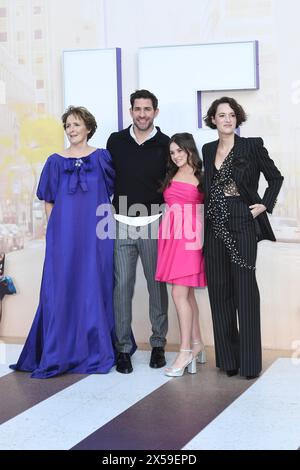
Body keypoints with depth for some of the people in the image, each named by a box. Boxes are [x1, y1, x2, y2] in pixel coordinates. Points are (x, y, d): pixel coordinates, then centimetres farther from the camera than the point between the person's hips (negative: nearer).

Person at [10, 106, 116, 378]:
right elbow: (48, 201, 12)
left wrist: (100, 221, 2)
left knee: (95, 287, 1)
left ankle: (96, 351, 12)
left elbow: (113, 191, 9)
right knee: (61, 289, -1)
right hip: (64, 234, 1)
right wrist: (57, 228, 2)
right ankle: (60, 353, 7)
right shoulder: (56, 161, 9)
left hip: (96, 234, -1)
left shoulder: (102, 158, 6)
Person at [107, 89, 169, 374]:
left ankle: (158, 344, 17)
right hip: (121, 223, 1)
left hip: (153, 223, -1)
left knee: (157, 284, 6)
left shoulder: (165, 145, 1)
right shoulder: (116, 141, 6)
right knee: (122, 286, 0)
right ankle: (123, 348, 8)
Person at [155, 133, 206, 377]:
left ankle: (186, 351, -5)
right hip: (172, 235, 5)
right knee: (186, 293, 8)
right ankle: (197, 344, 19)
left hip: (190, 235, -5)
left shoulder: (201, 176, 4)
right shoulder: (170, 176, 16)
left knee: (180, 293, -10)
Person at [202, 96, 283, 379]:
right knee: (219, 292, 5)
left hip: (242, 226, -5)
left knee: (245, 291, -5)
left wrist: (264, 205, -5)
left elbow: (275, 178, 6)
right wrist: (203, 226, 11)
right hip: (215, 228, 5)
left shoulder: (252, 146, 0)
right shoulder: (208, 150, 13)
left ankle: (249, 362, 0)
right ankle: (227, 358, 14)